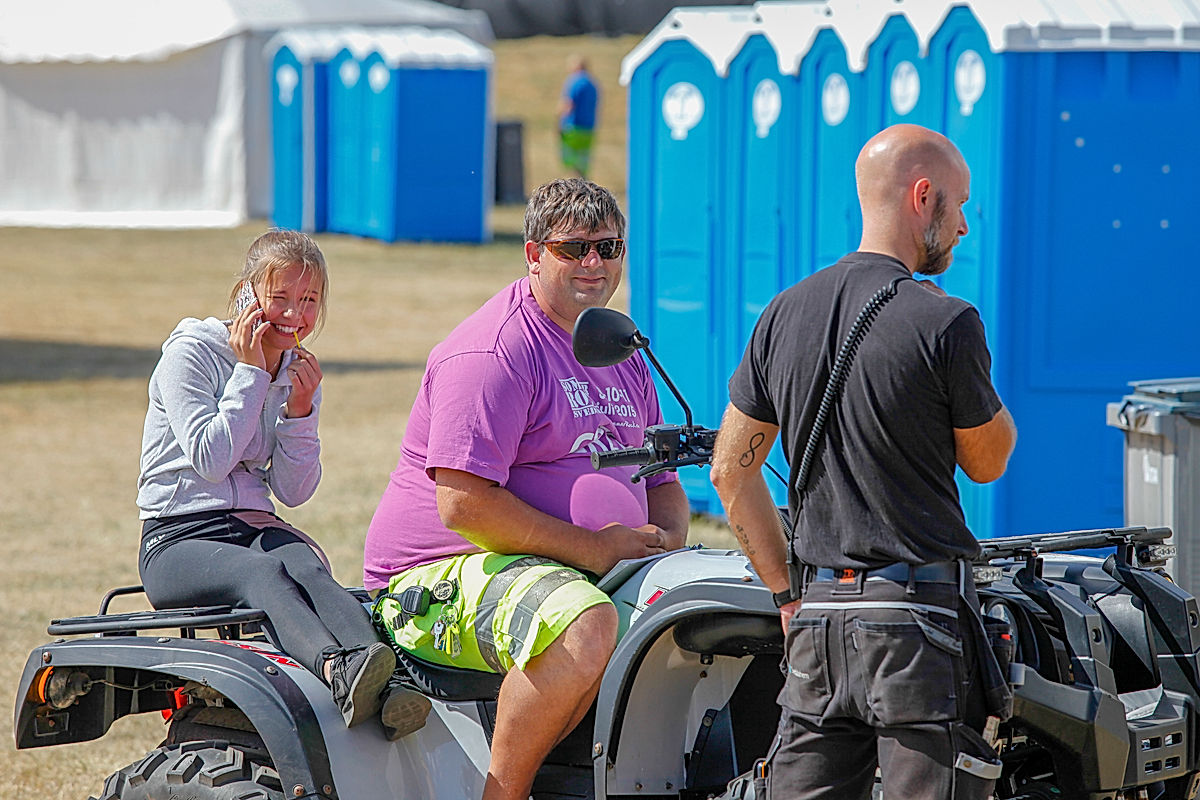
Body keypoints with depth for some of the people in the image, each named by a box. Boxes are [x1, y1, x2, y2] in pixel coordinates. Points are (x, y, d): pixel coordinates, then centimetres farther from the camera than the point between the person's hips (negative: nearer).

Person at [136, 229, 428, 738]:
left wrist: (301, 409, -7)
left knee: (308, 569, -31)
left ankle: (386, 682, -60)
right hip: (177, 537, -4)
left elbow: (294, 492, 7)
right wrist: (250, 372, -12)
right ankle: (336, 670, -67)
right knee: (262, 573, -37)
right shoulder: (190, 353, -4)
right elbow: (210, 458, -17)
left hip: (256, 525, 4)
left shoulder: (298, 371, 13)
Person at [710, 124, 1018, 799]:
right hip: (918, 616, -6)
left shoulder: (785, 314, 8)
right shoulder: (946, 323, -11)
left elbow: (732, 469, 12)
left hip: (817, 616, 6)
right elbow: (987, 462, 4)